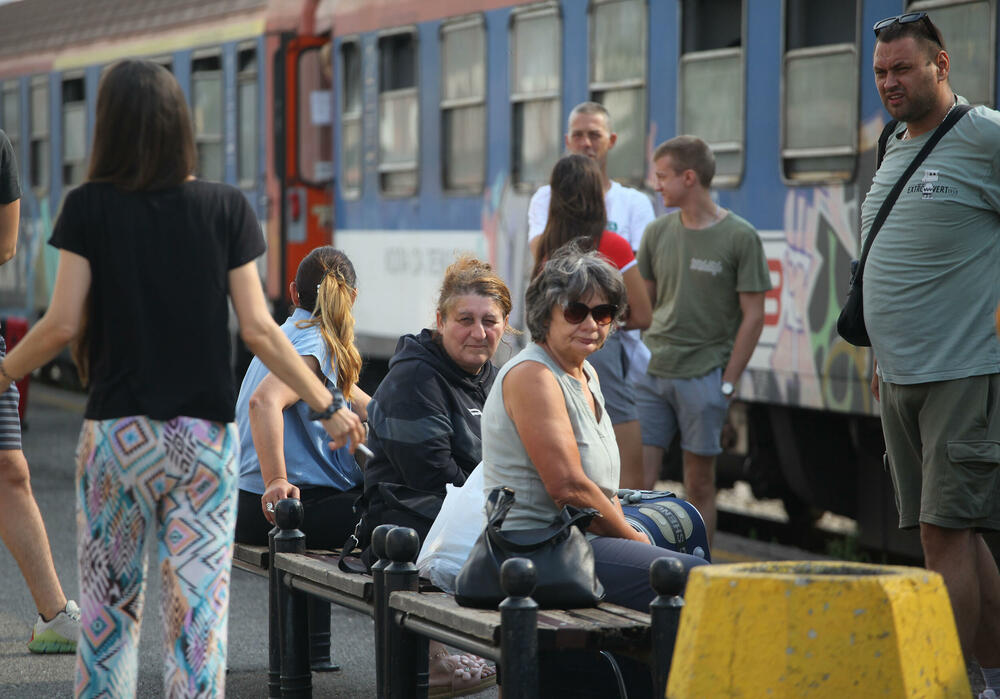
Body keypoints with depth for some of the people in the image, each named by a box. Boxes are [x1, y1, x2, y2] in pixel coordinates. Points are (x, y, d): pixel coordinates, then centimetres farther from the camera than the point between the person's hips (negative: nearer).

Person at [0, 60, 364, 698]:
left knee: (108, 604, 11)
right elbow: (258, 329, -4)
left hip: (116, 431, 0)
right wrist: (328, 407, 5)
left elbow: (64, 323, -6)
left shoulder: (89, 208, -4)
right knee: (200, 604, 2)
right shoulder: (226, 208, -1)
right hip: (206, 435, 0)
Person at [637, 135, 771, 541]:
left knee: (699, 484, 3)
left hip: (703, 375, -4)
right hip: (651, 371, 4)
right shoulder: (658, 233, 10)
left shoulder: (740, 238, -4)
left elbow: (753, 316, -4)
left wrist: (728, 382, -7)